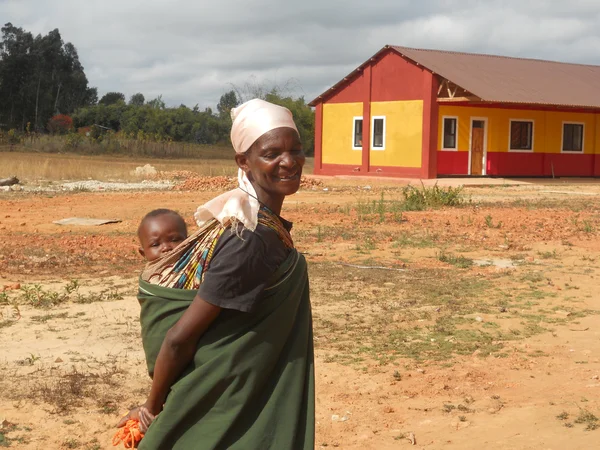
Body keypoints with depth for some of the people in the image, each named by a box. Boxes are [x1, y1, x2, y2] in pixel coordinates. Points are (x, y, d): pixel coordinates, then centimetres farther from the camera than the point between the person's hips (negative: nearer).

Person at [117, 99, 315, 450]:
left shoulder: (245, 213, 2)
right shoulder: (251, 240, -26)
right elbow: (179, 338, -24)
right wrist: (152, 412, -11)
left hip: (228, 389, 9)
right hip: (213, 401, -9)